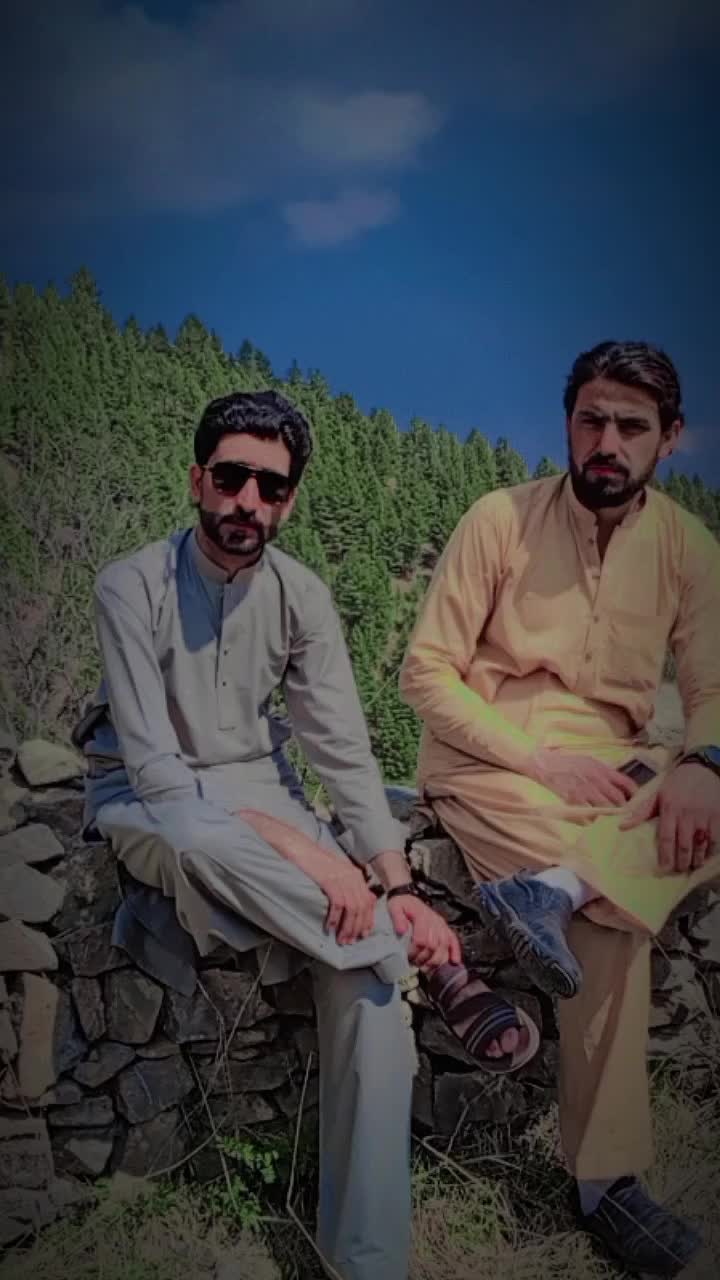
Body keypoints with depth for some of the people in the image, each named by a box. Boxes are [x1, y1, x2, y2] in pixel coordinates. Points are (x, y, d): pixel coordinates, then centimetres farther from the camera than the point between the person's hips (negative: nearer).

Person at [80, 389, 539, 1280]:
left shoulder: (302, 596, -5)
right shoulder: (133, 586, -18)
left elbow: (345, 752, -7)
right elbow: (157, 772, -24)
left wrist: (395, 885, -22)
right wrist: (297, 849, -33)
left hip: (256, 787, 3)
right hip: (147, 800, -3)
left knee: (366, 954, -24)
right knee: (198, 839, -42)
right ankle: (441, 967, -25)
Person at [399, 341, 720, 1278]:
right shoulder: (501, 519, -7)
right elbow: (427, 674, -8)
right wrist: (540, 757, -20)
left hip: (612, 770, 5)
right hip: (489, 758, -4)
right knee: (614, 919, -29)